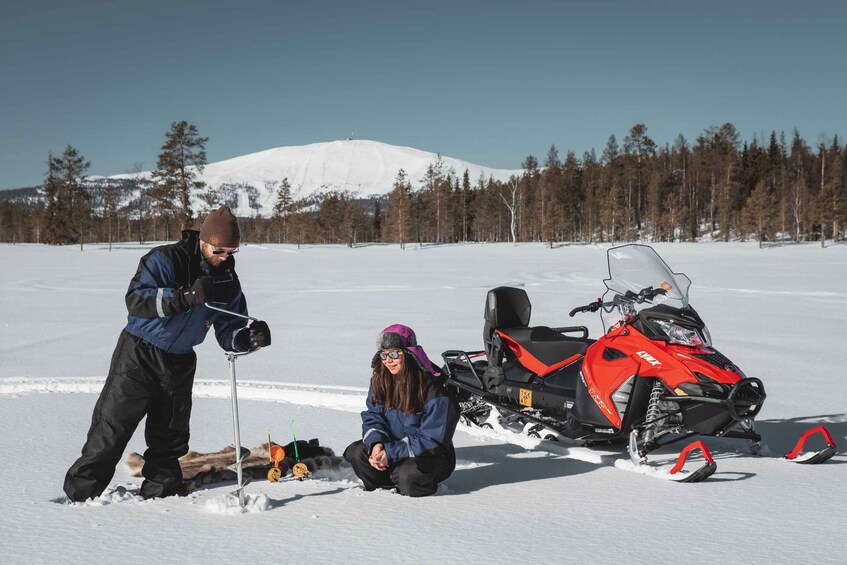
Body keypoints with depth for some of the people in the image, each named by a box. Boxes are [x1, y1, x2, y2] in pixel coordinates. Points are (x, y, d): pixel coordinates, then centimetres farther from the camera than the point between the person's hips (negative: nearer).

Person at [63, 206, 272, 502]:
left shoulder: (227, 280, 1)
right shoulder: (165, 259, -16)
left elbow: (228, 331, 2)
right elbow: (135, 300, -28)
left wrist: (249, 337, -21)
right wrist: (187, 296, -39)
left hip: (179, 364, 5)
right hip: (139, 353, -5)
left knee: (170, 435, 13)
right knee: (112, 425, -2)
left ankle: (161, 491, 28)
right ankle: (82, 492, 10)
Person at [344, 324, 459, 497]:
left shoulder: (433, 389, -22)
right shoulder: (379, 381, -2)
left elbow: (431, 440, -22)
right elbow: (373, 416, 1)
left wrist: (391, 453, -26)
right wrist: (376, 444, -22)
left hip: (432, 455, -5)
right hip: (393, 446, 6)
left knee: (409, 474, -35)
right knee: (354, 452, -15)